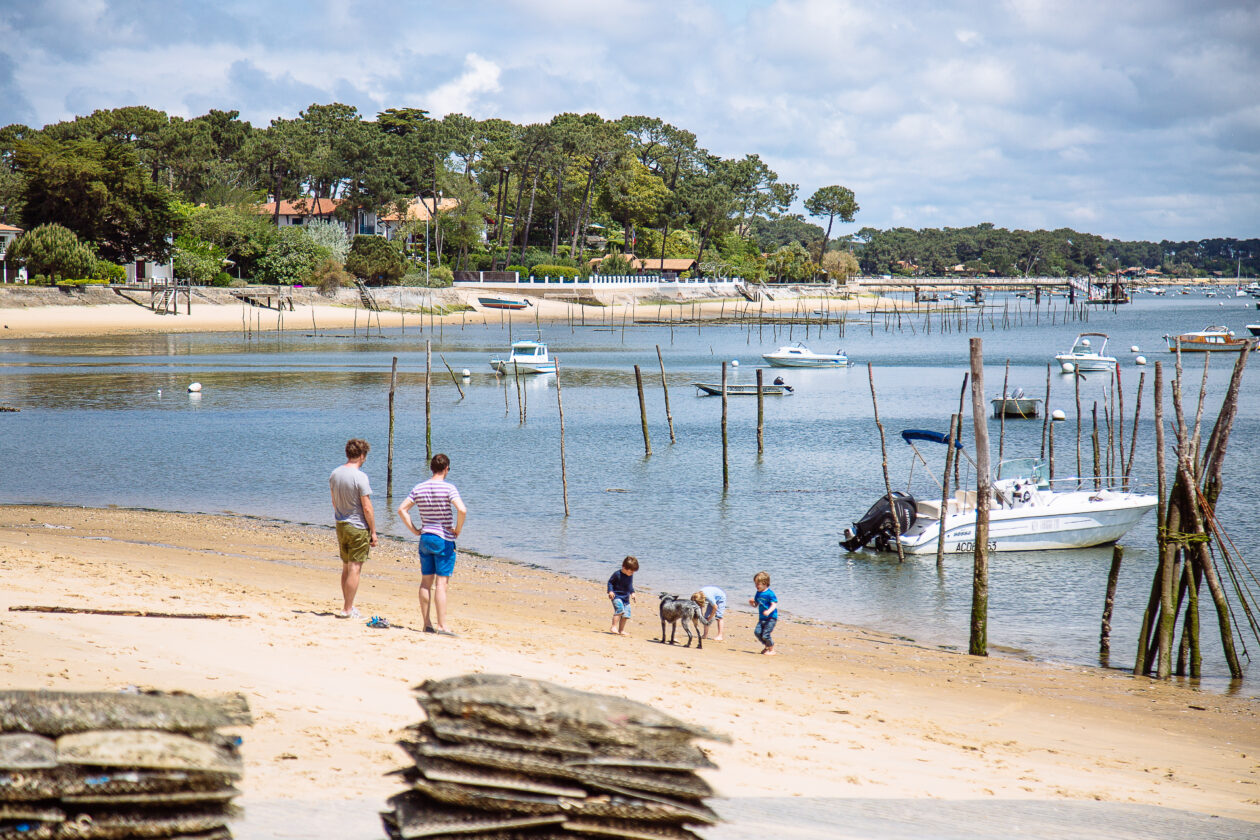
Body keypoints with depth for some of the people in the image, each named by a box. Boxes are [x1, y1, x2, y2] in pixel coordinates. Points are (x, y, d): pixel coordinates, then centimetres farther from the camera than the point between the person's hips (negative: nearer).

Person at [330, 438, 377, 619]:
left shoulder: (335, 474, 4)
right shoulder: (359, 477, -18)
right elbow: (367, 508, -16)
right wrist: (373, 532, -8)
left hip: (341, 526, 7)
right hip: (358, 528, -7)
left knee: (346, 568, 16)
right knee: (354, 569, -2)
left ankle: (348, 606, 23)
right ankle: (347, 609, -1)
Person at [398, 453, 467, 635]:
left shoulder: (419, 488, 4)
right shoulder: (448, 488, -11)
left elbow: (402, 509, 4)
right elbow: (462, 510, -24)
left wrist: (414, 530, 8)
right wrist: (457, 530, -9)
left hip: (425, 537, 5)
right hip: (444, 539, -5)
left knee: (426, 582, 10)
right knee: (441, 583, -6)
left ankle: (427, 624, 14)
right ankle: (442, 625, -8)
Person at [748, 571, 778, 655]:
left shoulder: (770, 593, -14)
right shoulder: (758, 593, 10)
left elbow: (774, 604, -19)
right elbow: (756, 604, 17)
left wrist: (769, 611, -36)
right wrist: (751, 602, -6)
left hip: (771, 617, -8)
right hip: (762, 618, 8)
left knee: (765, 635, -12)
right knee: (757, 632, -4)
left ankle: (771, 650, 7)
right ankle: (767, 646, 17)